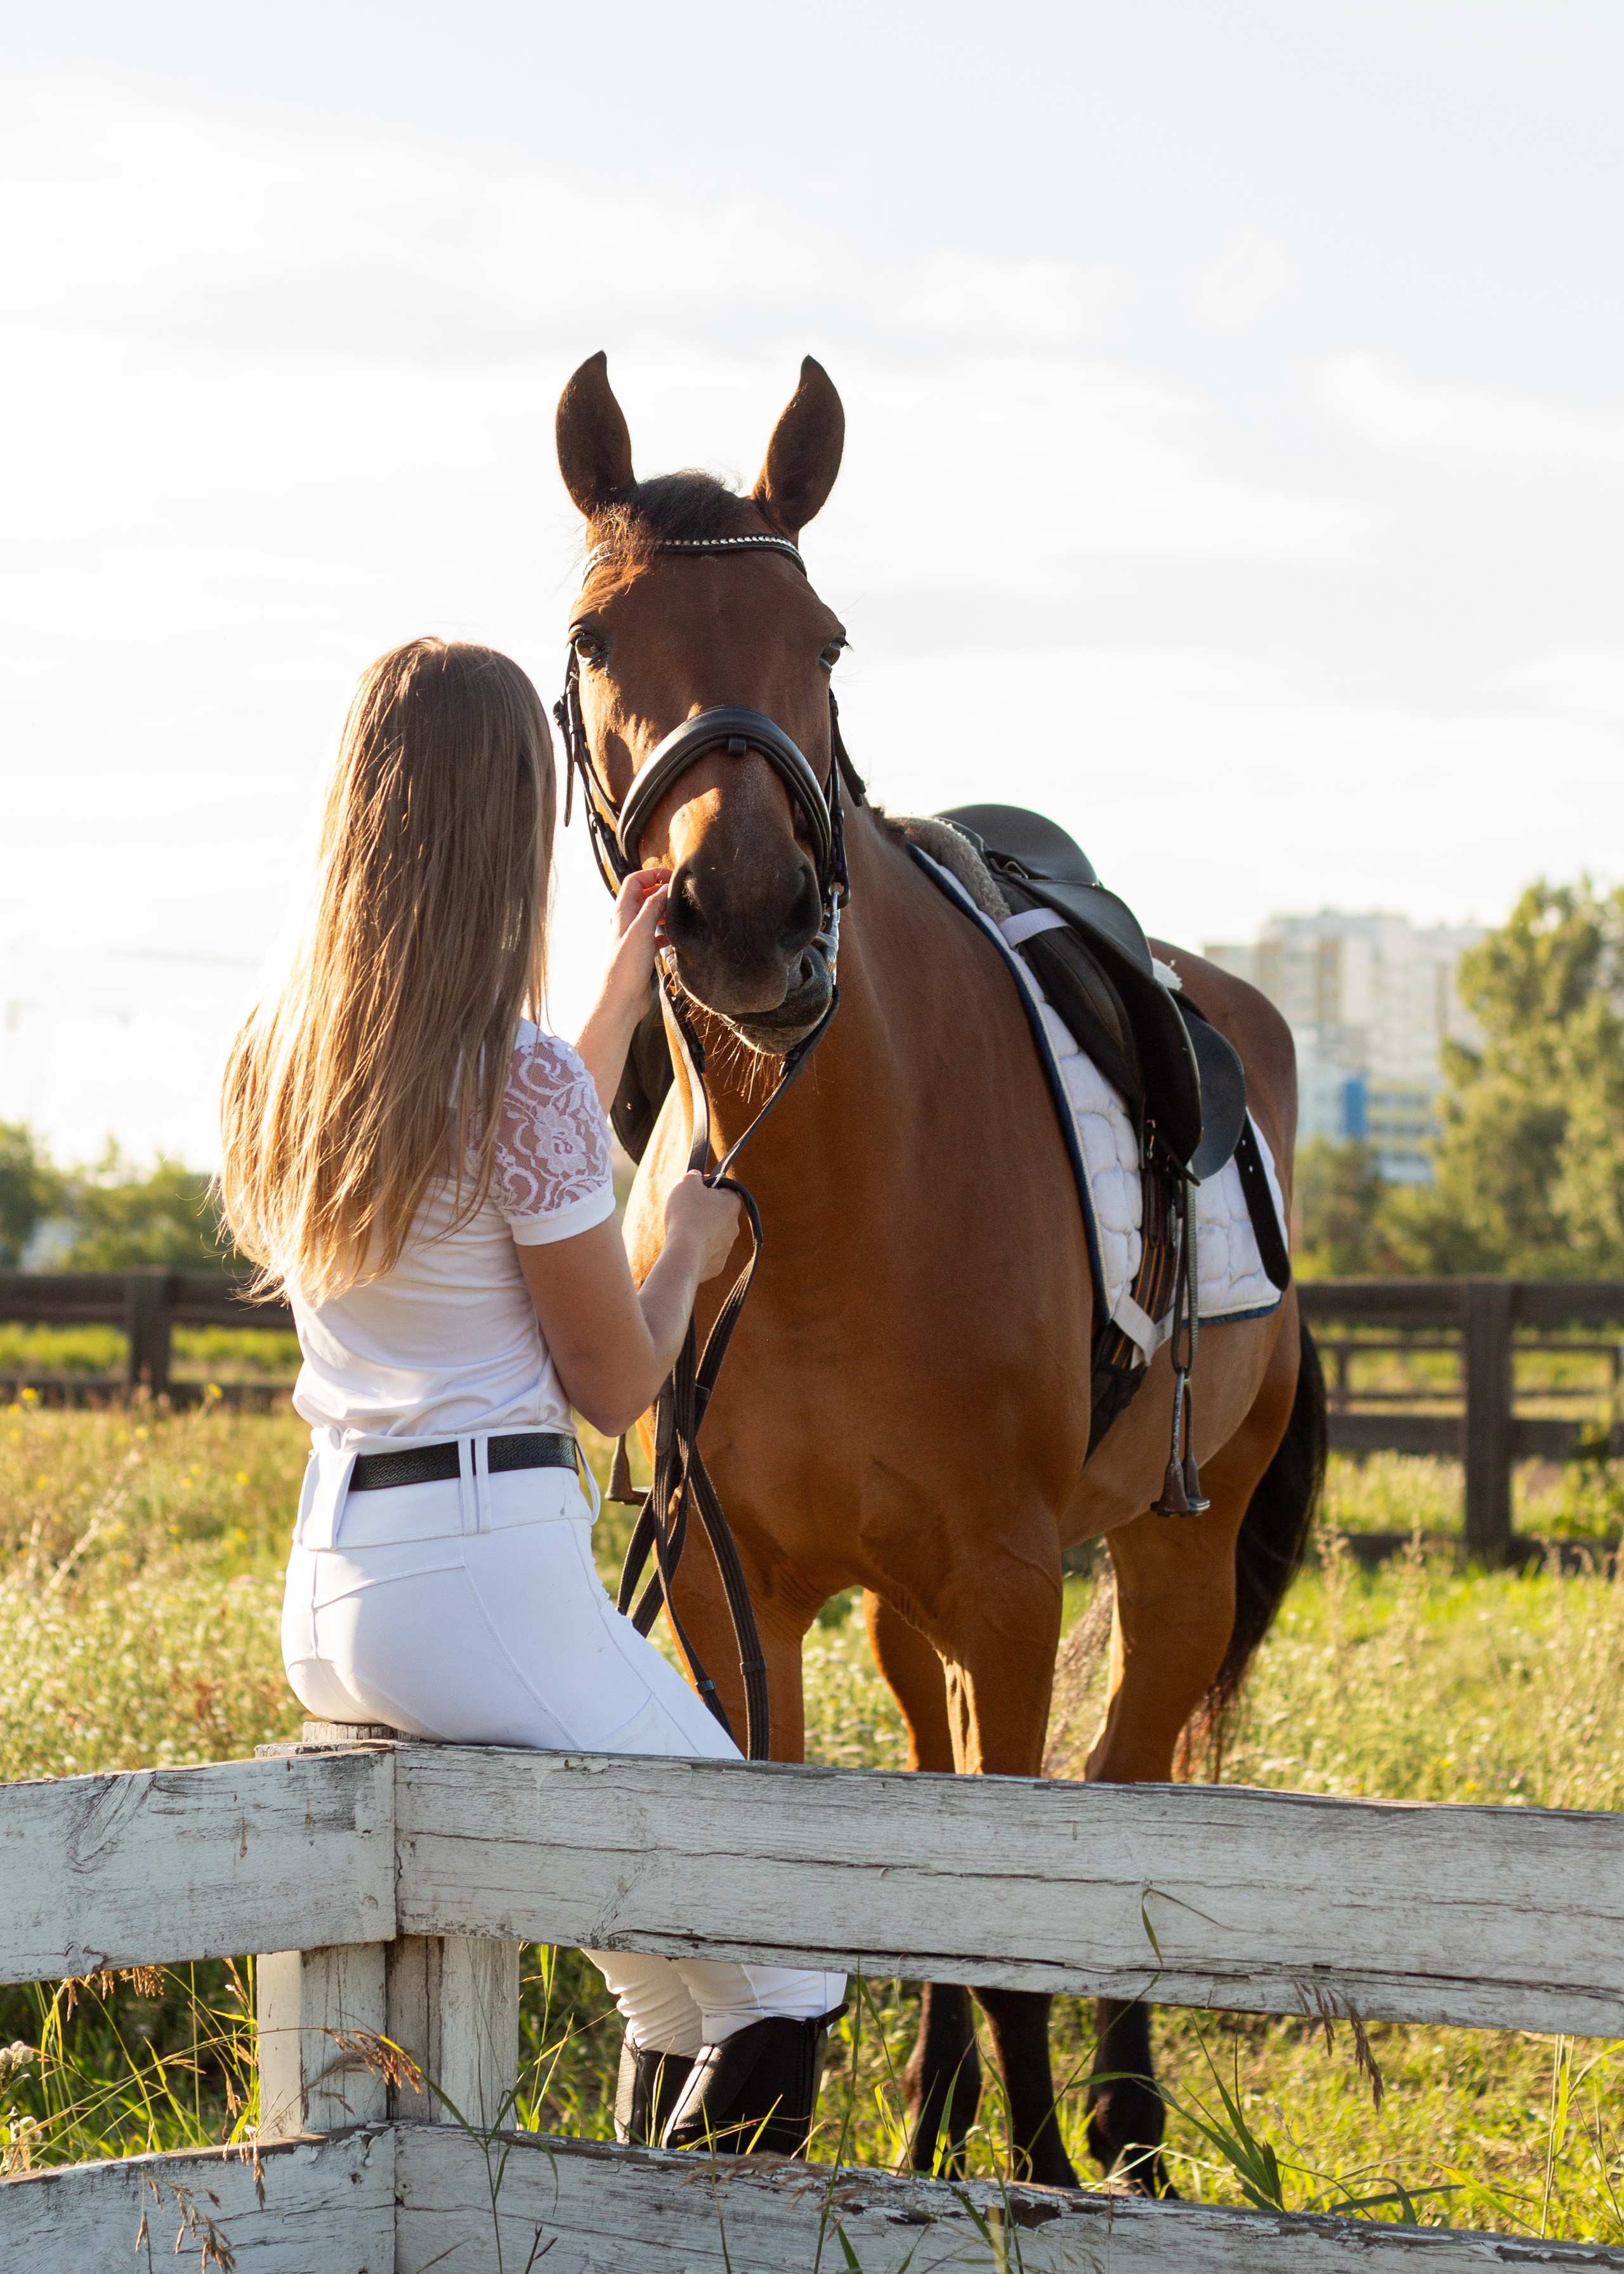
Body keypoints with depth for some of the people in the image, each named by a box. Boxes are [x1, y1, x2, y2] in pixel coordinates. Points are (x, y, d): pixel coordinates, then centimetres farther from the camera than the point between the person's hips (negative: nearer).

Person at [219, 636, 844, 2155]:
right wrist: (694, 1244, 13)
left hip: (325, 1587, 9)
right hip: (485, 1583, -9)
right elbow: (614, 1382, -7)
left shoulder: (279, 1054, 7)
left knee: (678, 1962, 23)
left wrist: (620, 998, 34)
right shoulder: (524, 1081, -17)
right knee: (782, 1980, 3)